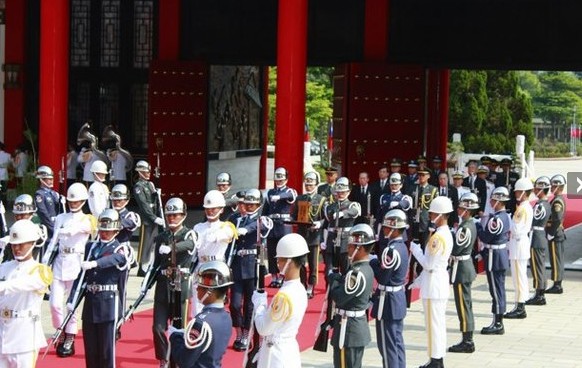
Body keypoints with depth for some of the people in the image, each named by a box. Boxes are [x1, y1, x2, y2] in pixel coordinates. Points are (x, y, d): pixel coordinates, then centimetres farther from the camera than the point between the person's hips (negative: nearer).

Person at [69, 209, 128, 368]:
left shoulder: (119, 249, -1)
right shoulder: (90, 247, 14)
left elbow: (116, 258, -27)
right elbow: (81, 275, 14)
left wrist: (94, 263, -44)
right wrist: (72, 299, 5)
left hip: (108, 303, -5)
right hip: (90, 301, 5)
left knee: (106, 349, -2)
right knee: (90, 348, 9)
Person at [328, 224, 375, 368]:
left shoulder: (356, 273, -24)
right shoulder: (366, 269, 8)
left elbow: (338, 298, -21)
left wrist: (333, 277, -8)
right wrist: (338, 278, 0)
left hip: (349, 328, -10)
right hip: (360, 325, 10)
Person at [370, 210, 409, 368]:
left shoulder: (391, 250, -23)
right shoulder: (401, 246, 6)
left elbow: (382, 278, -19)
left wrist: (371, 263, -6)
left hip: (387, 301, -10)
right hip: (399, 297, 10)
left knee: (387, 344, -1)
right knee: (397, 341, 17)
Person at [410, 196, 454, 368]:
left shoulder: (438, 236, -21)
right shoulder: (446, 233, 10)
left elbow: (429, 264, -21)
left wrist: (414, 248, -10)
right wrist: (419, 281, 18)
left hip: (433, 283, -10)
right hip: (440, 280, 10)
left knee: (433, 323, -3)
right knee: (439, 322, 14)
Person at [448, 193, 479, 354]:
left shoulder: (465, 228, -21)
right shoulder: (470, 224, 9)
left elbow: (455, 250, -22)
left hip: (461, 269, -10)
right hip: (466, 266, 10)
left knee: (463, 305, -3)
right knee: (466, 305, 15)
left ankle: (467, 342, 2)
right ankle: (468, 340, 21)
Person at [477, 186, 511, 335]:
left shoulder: (495, 219, -22)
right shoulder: (506, 216, 9)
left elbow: (486, 238, -21)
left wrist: (477, 226, -6)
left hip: (494, 257, -10)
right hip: (503, 255, 10)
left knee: (496, 290, -3)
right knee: (499, 289, 14)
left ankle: (497, 325, 2)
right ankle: (498, 322, 21)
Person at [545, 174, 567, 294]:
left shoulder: (557, 201, -18)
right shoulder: (560, 199, 13)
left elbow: (557, 219, -27)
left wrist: (551, 234, -21)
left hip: (555, 235, -10)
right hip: (560, 234, 10)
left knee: (555, 260, -5)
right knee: (558, 260, 13)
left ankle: (557, 286, -2)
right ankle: (558, 285, 19)